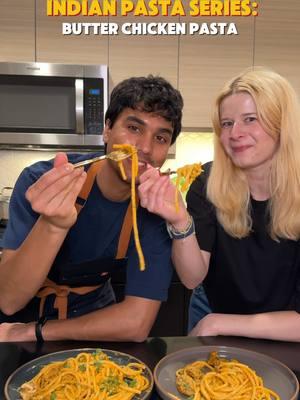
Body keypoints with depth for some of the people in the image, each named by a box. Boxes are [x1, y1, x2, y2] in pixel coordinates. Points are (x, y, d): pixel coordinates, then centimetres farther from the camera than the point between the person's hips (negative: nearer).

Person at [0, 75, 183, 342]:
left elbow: (136, 322, -20)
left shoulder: (159, 205, -16)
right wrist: (52, 224, -38)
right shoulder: (40, 180, -19)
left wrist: (31, 332, -18)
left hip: (92, 321, 2)